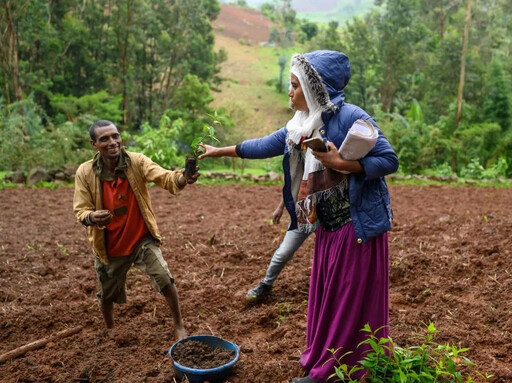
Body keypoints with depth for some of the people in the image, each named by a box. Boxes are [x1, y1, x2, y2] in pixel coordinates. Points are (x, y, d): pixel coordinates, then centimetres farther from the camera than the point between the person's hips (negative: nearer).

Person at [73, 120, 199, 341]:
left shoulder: (137, 162, -16)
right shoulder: (84, 172, -14)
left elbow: (163, 177, -32)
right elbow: (80, 210, -13)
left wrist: (181, 178, -56)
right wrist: (91, 217, -38)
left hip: (142, 239, -1)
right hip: (109, 246, 2)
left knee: (165, 279, -14)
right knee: (106, 294, 19)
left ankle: (179, 326, 12)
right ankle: (109, 331, 51)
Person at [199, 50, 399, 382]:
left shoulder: (350, 117, -16)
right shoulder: (301, 126, 7)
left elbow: (389, 160, -16)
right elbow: (264, 145, 18)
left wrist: (341, 163, -23)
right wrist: (220, 151, 22)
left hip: (357, 226, -8)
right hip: (327, 228, 8)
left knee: (351, 301, 4)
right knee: (326, 298, 18)